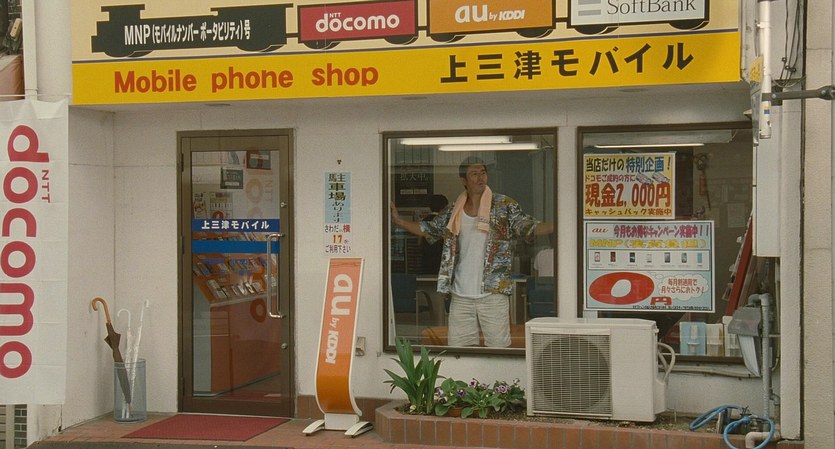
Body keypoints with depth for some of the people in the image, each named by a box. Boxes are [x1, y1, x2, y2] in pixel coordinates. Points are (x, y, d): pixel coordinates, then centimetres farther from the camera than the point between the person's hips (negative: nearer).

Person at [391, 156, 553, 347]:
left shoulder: (505, 206, -1)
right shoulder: (454, 211, 11)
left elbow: (528, 227, -8)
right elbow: (428, 229, 18)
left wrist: (557, 226, -24)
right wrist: (398, 220, 10)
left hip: (493, 294, -3)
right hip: (460, 296, 4)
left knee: (498, 347, -1)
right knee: (457, 349, 6)